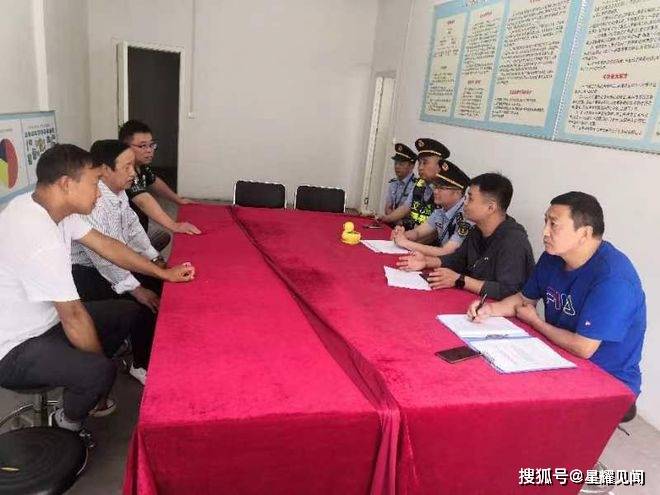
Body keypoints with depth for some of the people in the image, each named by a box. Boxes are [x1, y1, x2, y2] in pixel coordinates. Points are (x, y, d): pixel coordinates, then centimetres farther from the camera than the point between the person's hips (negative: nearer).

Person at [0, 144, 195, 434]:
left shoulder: (50, 207, -5)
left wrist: (163, 273, 5)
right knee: (100, 372, -27)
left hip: (44, 319, 9)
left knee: (128, 312, 8)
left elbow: (107, 246, 4)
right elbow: (74, 317, -26)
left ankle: (83, 385, 19)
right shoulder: (40, 237, -34)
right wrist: (102, 363, -11)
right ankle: (67, 424, 6)